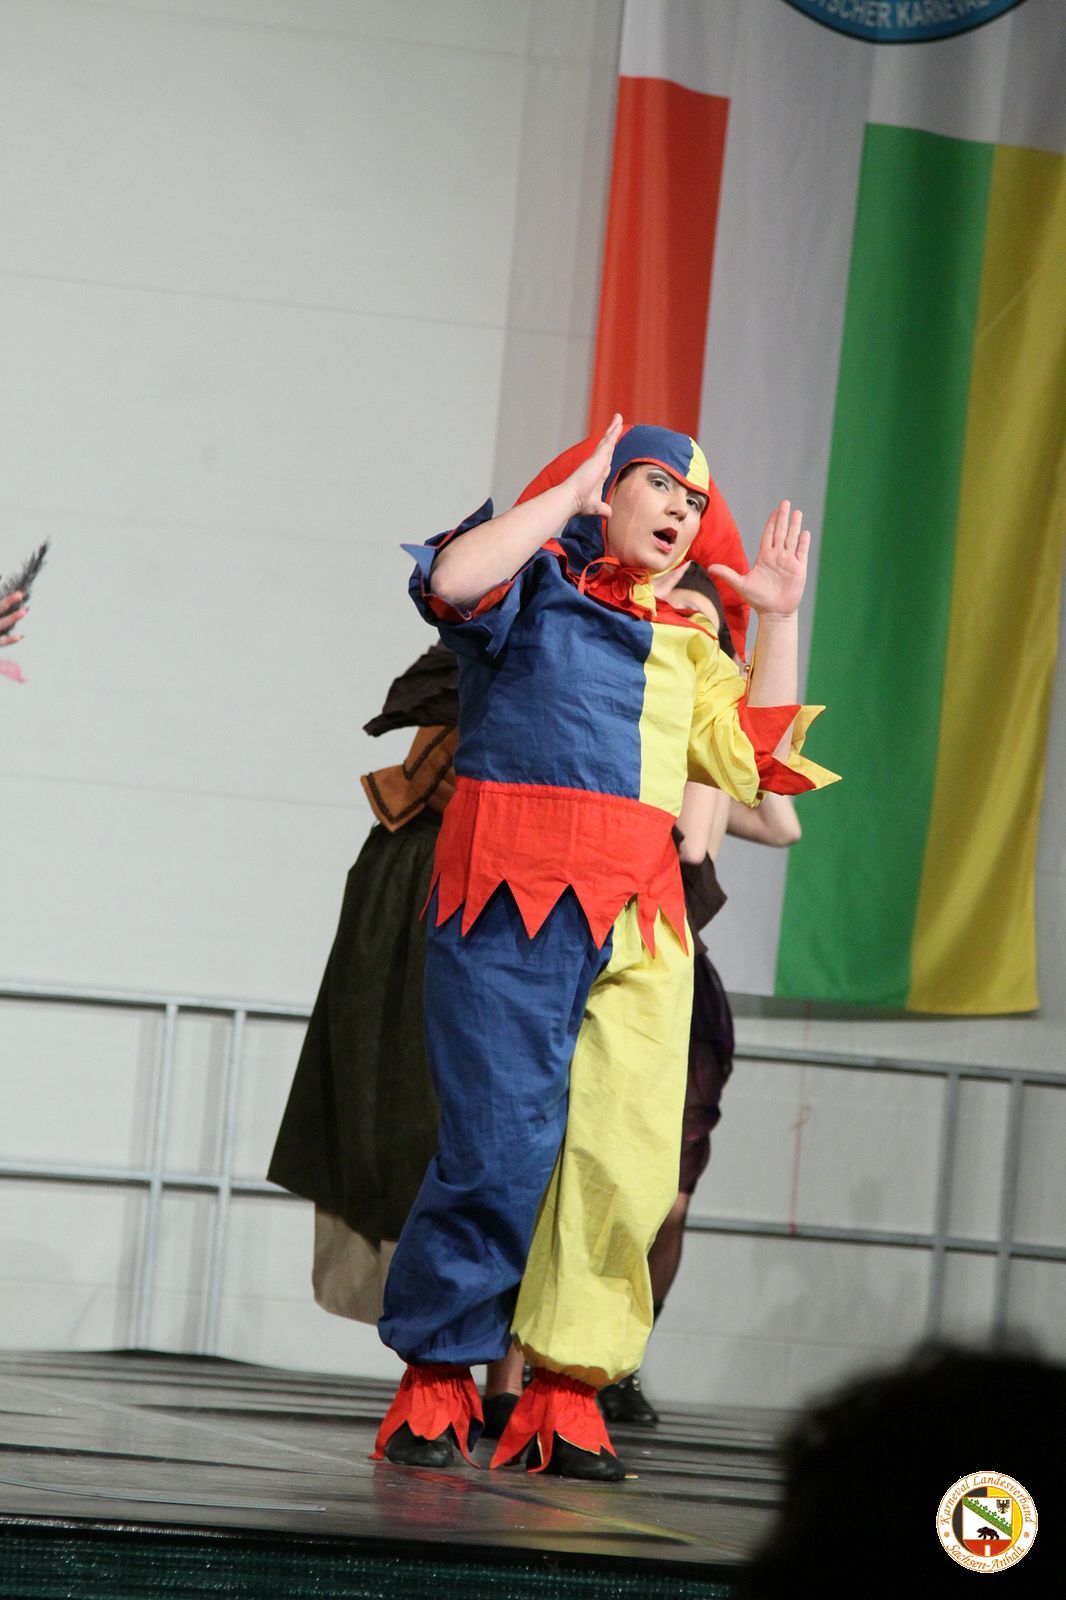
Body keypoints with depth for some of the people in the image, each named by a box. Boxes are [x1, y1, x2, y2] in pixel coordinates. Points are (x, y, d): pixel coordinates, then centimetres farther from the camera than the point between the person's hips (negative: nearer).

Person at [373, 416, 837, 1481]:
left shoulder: (685, 641, 24)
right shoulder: (537, 577, 8)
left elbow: (757, 761, 18)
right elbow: (452, 578, -14)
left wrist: (779, 621, 15)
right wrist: (570, 493, -6)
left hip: (639, 913, 5)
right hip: (512, 891, -5)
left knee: (626, 1156, -6)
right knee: (501, 1141, -11)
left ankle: (565, 1389, 1)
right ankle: (435, 1378, 0)